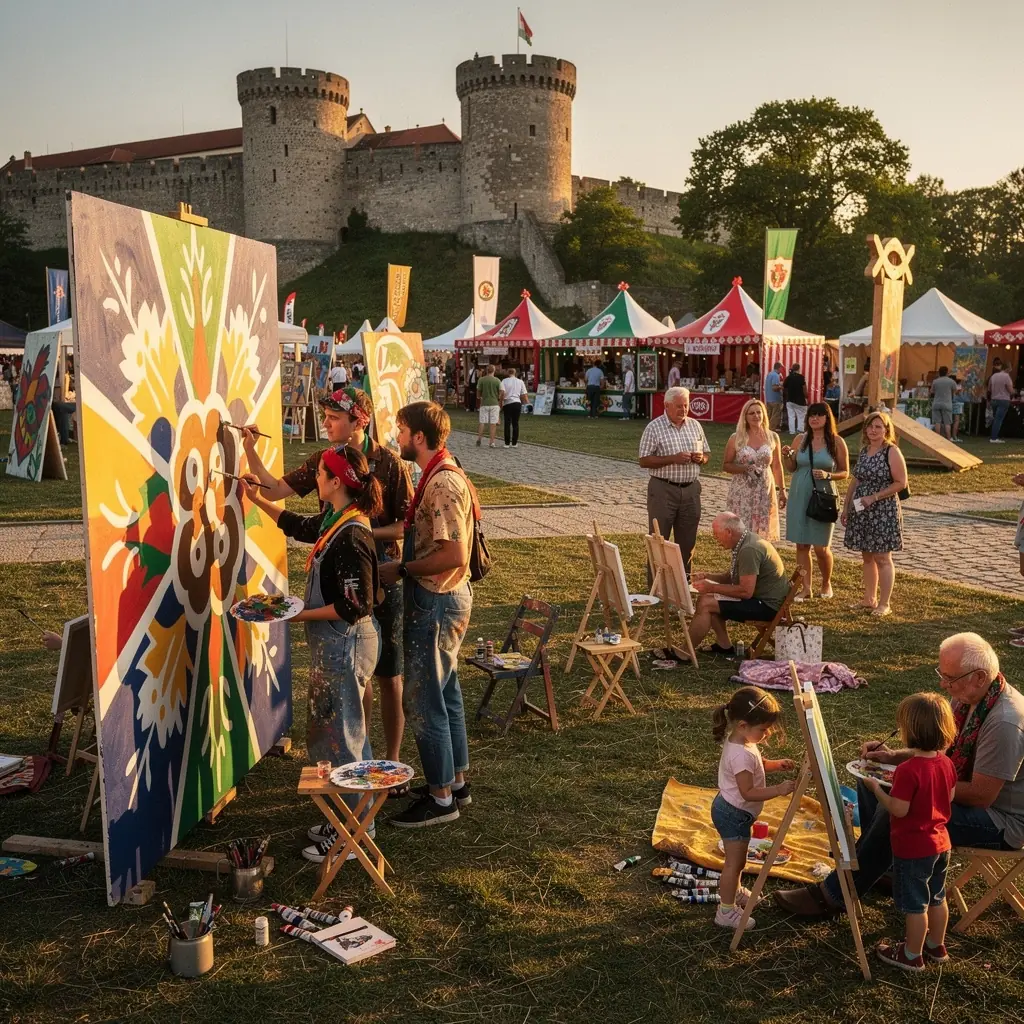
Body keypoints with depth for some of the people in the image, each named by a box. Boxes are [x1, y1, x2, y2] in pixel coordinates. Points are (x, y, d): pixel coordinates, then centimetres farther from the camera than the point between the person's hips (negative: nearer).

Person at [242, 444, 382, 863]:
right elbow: (297, 525, 28)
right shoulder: (334, 520, 5)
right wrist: (258, 500, 26)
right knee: (331, 730, 19)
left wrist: (301, 615, -19)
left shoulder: (351, 535, -24)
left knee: (341, 735, 1)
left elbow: (355, 606, -25)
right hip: (333, 644, 10)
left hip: (346, 645, -10)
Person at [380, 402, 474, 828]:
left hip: (436, 603, -11)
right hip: (444, 598, 11)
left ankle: (441, 797, 11)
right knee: (444, 692, 19)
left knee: (423, 699, -1)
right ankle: (456, 781, 32)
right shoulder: (442, 476, 10)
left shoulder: (442, 484, -23)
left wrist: (402, 570, -18)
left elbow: (454, 555, -28)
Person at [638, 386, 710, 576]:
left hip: (691, 489, 5)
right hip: (663, 489, -4)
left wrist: (701, 458, -7)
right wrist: (673, 459, -19)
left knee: (687, 540, 10)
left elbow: (706, 453, 17)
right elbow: (644, 461, -9)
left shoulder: (695, 426, 9)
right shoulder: (654, 428, -6)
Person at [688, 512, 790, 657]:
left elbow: (746, 591, -27)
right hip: (761, 598, 11)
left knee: (706, 604, -14)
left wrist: (711, 587, -19)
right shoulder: (745, 542, 9)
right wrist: (706, 576, 3)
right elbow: (730, 577, 20)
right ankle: (724, 645, 10)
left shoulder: (749, 550, -23)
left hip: (767, 606, -11)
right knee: (706, 598, 11)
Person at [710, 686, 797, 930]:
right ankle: (726, 911, 14)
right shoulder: (741, 754, -33)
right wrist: (778, 790, -34)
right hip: (734, 814, -10)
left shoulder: (739, 740, -3)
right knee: (735, 861, 3)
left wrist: (776, 764, 1)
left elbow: (754, 765, 16)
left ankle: (733, 891, 47)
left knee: (738, 858, 27)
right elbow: (748, 792, -30)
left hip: (732, 810, 10)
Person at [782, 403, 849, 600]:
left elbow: (845, 472, 2)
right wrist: (787, 456, -7)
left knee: (821, 547, -1)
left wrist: (828, 475, -16)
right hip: (799, 496, 3)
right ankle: (806, 588, 15)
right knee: (801, 545, 5)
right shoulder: (800, 439, 5)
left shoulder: (837, 442, -2)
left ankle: (826, 583, 24)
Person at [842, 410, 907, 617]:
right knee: (867, 557, 13)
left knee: (882, 558, -2)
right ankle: (869, 598, 23)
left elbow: (901, 483, -13)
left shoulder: (892, 452, -10)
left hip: (883, 511, -7)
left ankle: (884, 604, 5)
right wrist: (846, 506, 13)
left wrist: (874, 497, -18)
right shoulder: (863, 451, 11)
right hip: (861, 512, 7)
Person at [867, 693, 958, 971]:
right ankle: (936, 946, 40)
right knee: (936, 898, 24)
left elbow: (898, 810, -25)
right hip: (940, 843, 8)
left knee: (914, 904, 9)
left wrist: (876, 788, -13)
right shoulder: (946, 763, -5)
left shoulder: (908, 770, -29)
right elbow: (950, 797, 9)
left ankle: (912, 955, 25)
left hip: (913, 849, -8)